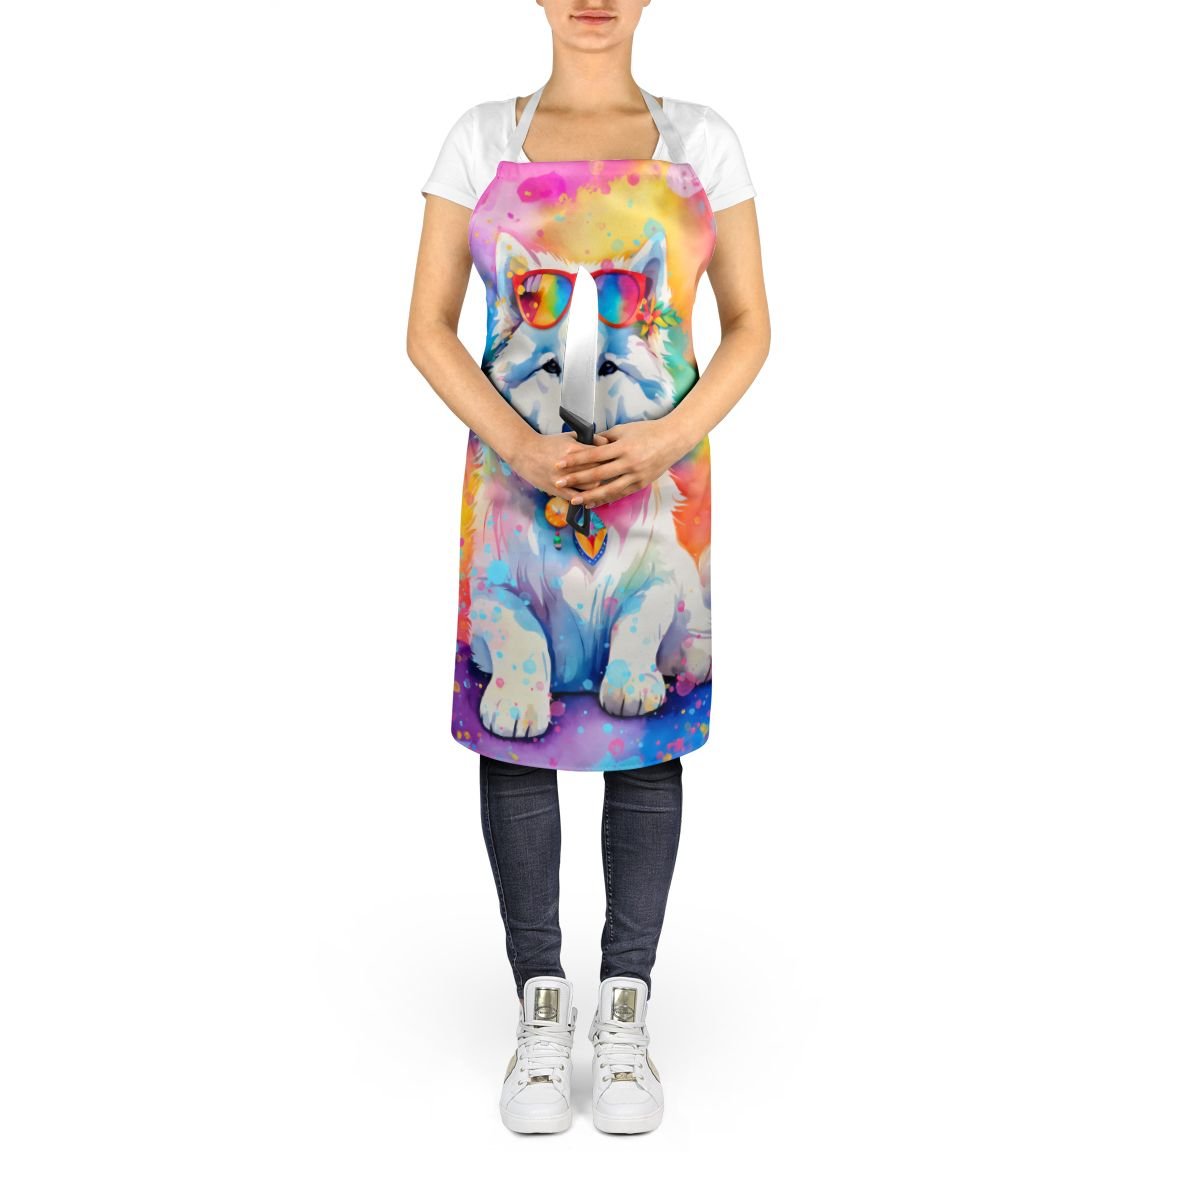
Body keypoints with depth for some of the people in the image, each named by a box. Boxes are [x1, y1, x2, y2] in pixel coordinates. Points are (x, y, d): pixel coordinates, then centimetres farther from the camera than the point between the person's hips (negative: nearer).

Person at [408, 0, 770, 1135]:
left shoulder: (700, 141, 6)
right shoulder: (481, 138, 5)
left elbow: (749, 325, 5)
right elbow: (428, 328, 2)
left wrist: (670, 438, -11)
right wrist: (516, 444, -13)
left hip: (656, 485, 0)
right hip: (514, 482, 0)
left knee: (646, 737, 3)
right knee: (514, 731, 2)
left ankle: (625, 1008, 17)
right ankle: (539, 1008, 17)